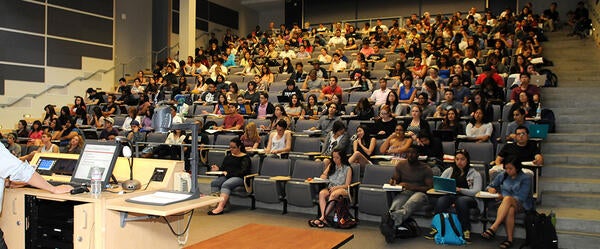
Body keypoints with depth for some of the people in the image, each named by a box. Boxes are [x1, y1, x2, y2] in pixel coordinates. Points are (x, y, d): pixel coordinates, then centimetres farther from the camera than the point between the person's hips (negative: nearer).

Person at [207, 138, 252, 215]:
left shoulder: (245, 157, 2)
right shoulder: (228, 156, 25)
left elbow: (243, 172, -11)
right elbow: (223, 167, 25)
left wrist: (228, 173, -16)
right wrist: (218, 168, 1)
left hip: (238, 177, -6)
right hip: (226, 176, 6)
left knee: (226, 184, -35)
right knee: (214, 183, -23)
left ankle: (220, 207, -46)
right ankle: (216, 202, -36)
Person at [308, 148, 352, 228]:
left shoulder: (348, 169, 6)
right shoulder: (330, 166, 19)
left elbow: (347, 185, -1)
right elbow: (323, 177, 15)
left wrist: (336, 187, -15)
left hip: (342, 189, -4)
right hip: (330, 188, 4)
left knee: (333, 195, -38)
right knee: (321, 193, -31)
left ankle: (322, 218, -42)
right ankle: (323, 218, -42)